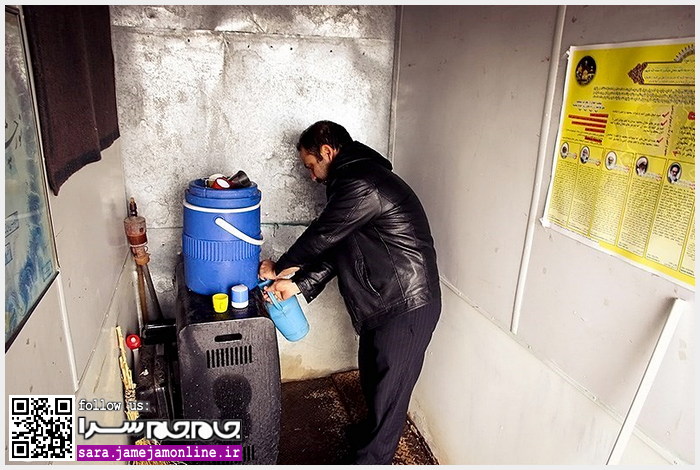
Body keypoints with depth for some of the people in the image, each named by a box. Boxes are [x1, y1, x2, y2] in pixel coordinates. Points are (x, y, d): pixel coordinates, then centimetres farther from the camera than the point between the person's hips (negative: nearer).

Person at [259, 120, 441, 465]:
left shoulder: (361, 184, -21)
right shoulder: (355, 180, 12)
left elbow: (321, 236, -15)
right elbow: (335, 247, 11)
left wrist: (278, 268, 1)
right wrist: (298, 284, 1)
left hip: (406, 306, -10)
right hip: (383, 302, 10)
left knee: (389, 386, 6)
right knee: (371, 373, 25)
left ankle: (371, 460, 24)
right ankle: (372, 431, 48)